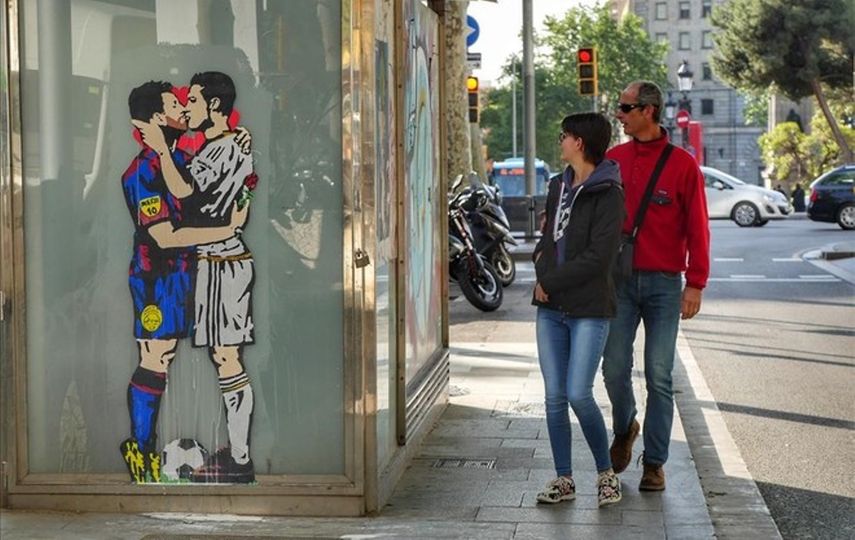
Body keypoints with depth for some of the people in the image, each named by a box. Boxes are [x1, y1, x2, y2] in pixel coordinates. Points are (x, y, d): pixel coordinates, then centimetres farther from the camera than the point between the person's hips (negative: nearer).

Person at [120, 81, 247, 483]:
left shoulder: (179, 159, 9)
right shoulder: (141, 173, -16)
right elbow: (166, 237, -21)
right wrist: (227, 229, -20)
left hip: (179, 273, 9)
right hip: (155, 277, -9)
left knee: (162, 361, 12)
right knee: (154, 365, -5)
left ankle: (143, 445, 21)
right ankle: (140, 452, 3)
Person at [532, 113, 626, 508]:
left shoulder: (607, 194, -11)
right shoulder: (559, 187, 13)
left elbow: (599, 257, -18)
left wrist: (551, 283, -12)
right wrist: (542, 263, -4)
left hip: (589, 310, -7)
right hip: (550, 310, 7)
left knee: (579, 394, -10)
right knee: (554, 397, 6)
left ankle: (606, 473, 9)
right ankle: (563, 479, 15)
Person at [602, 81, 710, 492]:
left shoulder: (682, 164, -1)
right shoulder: (612, 160, 7)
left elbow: (697, 228, -1)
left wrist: (695, 284, -5)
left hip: (664, 283, -2)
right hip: (619, 280, 2)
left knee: (659, 377, 0)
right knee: (615, 369, -1)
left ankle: (654, 463, 9)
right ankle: (624, 428, 29)